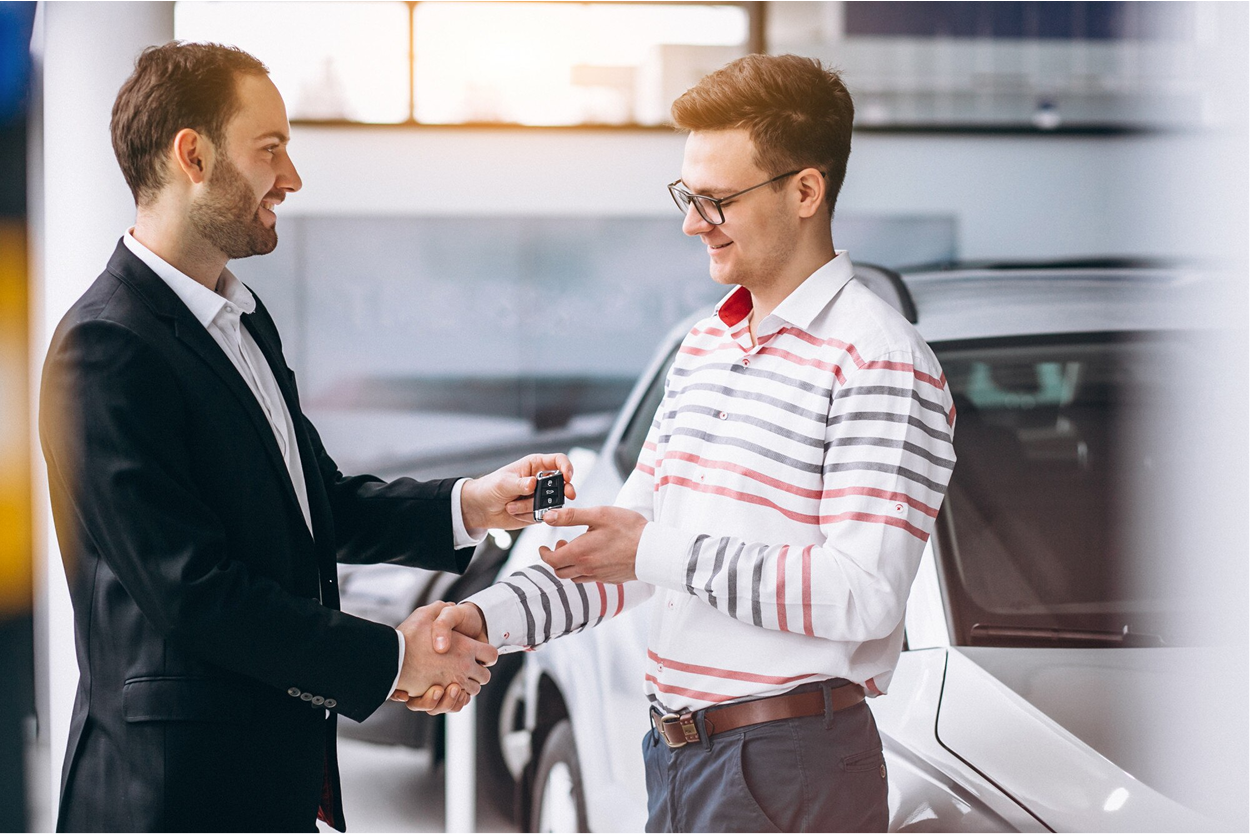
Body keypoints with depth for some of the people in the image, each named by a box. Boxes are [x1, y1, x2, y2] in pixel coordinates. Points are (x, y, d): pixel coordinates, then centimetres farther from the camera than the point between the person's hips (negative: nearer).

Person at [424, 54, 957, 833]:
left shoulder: (879, 361, -14)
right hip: (675, 760, 8)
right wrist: (490, 616, 1)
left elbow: (865, 594, -22)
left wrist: (660, 551, -19)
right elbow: (630, 539, 17)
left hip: (792, 771, -8)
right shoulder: (704, 346, 15)